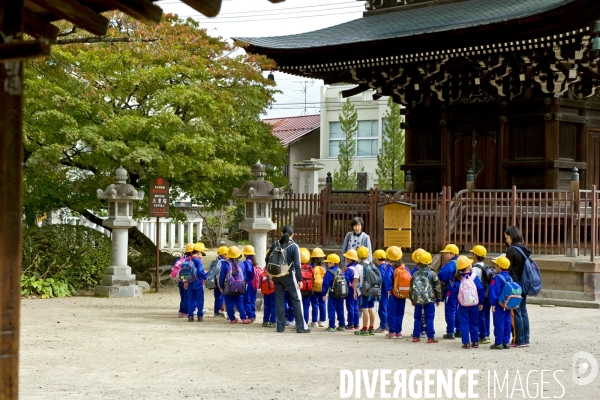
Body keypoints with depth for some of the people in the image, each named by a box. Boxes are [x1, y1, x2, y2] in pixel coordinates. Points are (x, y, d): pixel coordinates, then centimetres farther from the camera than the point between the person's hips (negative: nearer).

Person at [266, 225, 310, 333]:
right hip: (289, 276, -4)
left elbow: (267, 259, 6)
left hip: (276, 276, 4)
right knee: (296, 300, 3)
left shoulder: (275, 244, 1)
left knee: (279, 300, 10)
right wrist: (300, 279, -8)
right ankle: (301, 327, 1)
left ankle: (280, 326, 11)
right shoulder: (294, 247, -11)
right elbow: (297, 264, -14)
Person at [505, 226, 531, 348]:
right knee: (523, 311, 12)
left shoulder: (512, 250, -14)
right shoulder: (525, 250, 9)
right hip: (523, 285, 8)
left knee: (516, 313, -3)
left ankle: (519, 341, -1)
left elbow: (508, 270, -14)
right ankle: (525, 340, 16)